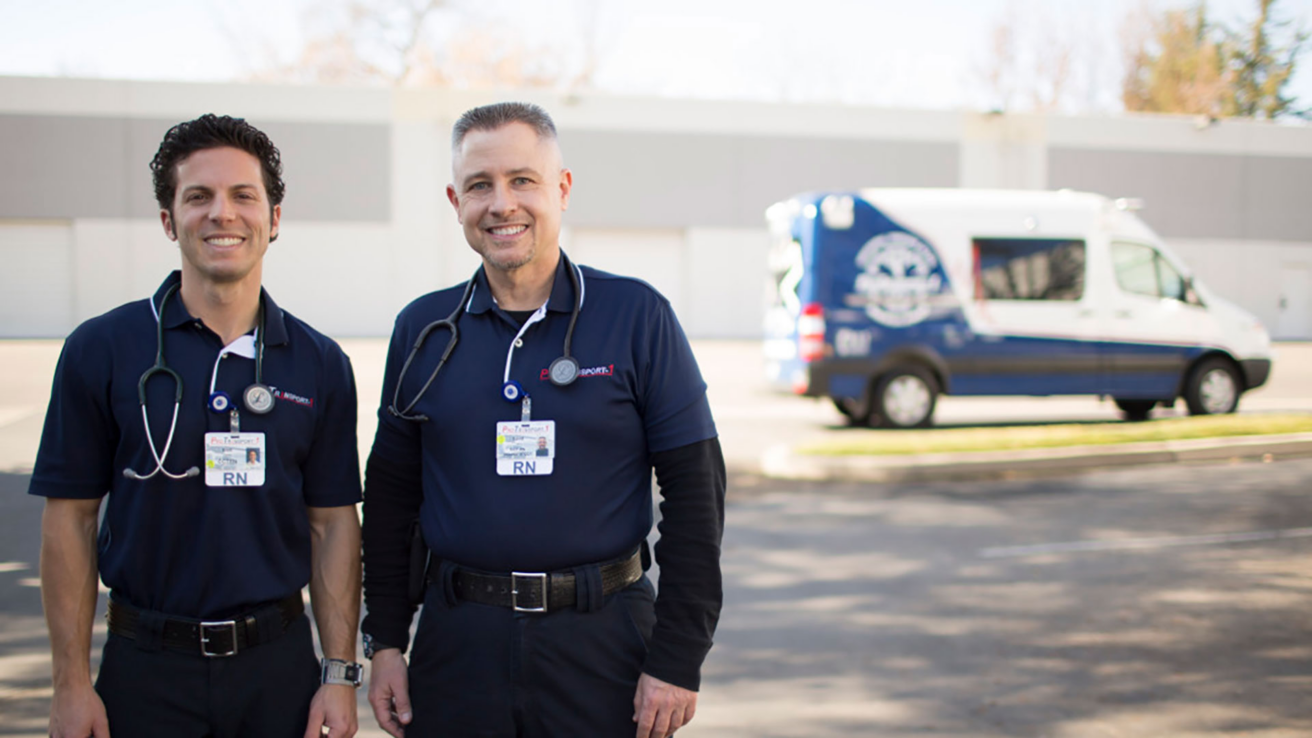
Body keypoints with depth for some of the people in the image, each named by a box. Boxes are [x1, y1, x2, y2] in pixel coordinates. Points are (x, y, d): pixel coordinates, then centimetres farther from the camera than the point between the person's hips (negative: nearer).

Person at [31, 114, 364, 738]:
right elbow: (70, 520, -3)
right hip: (147, 666, -1)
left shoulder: (320, 364, 1)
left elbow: (334, 523, 3)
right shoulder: (101, 351, -4)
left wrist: (340, 674, 0)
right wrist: (72, 684, -5)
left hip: (279, 663, 1)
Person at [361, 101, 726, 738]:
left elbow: (695, 490, -5)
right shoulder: (422, 329, 6)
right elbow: (389, 495, 12)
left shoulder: (636, 316, -4)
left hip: (602, 638, -2)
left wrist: (678, 659, -9)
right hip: (458, 639, 3)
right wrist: (385, 642, 7)